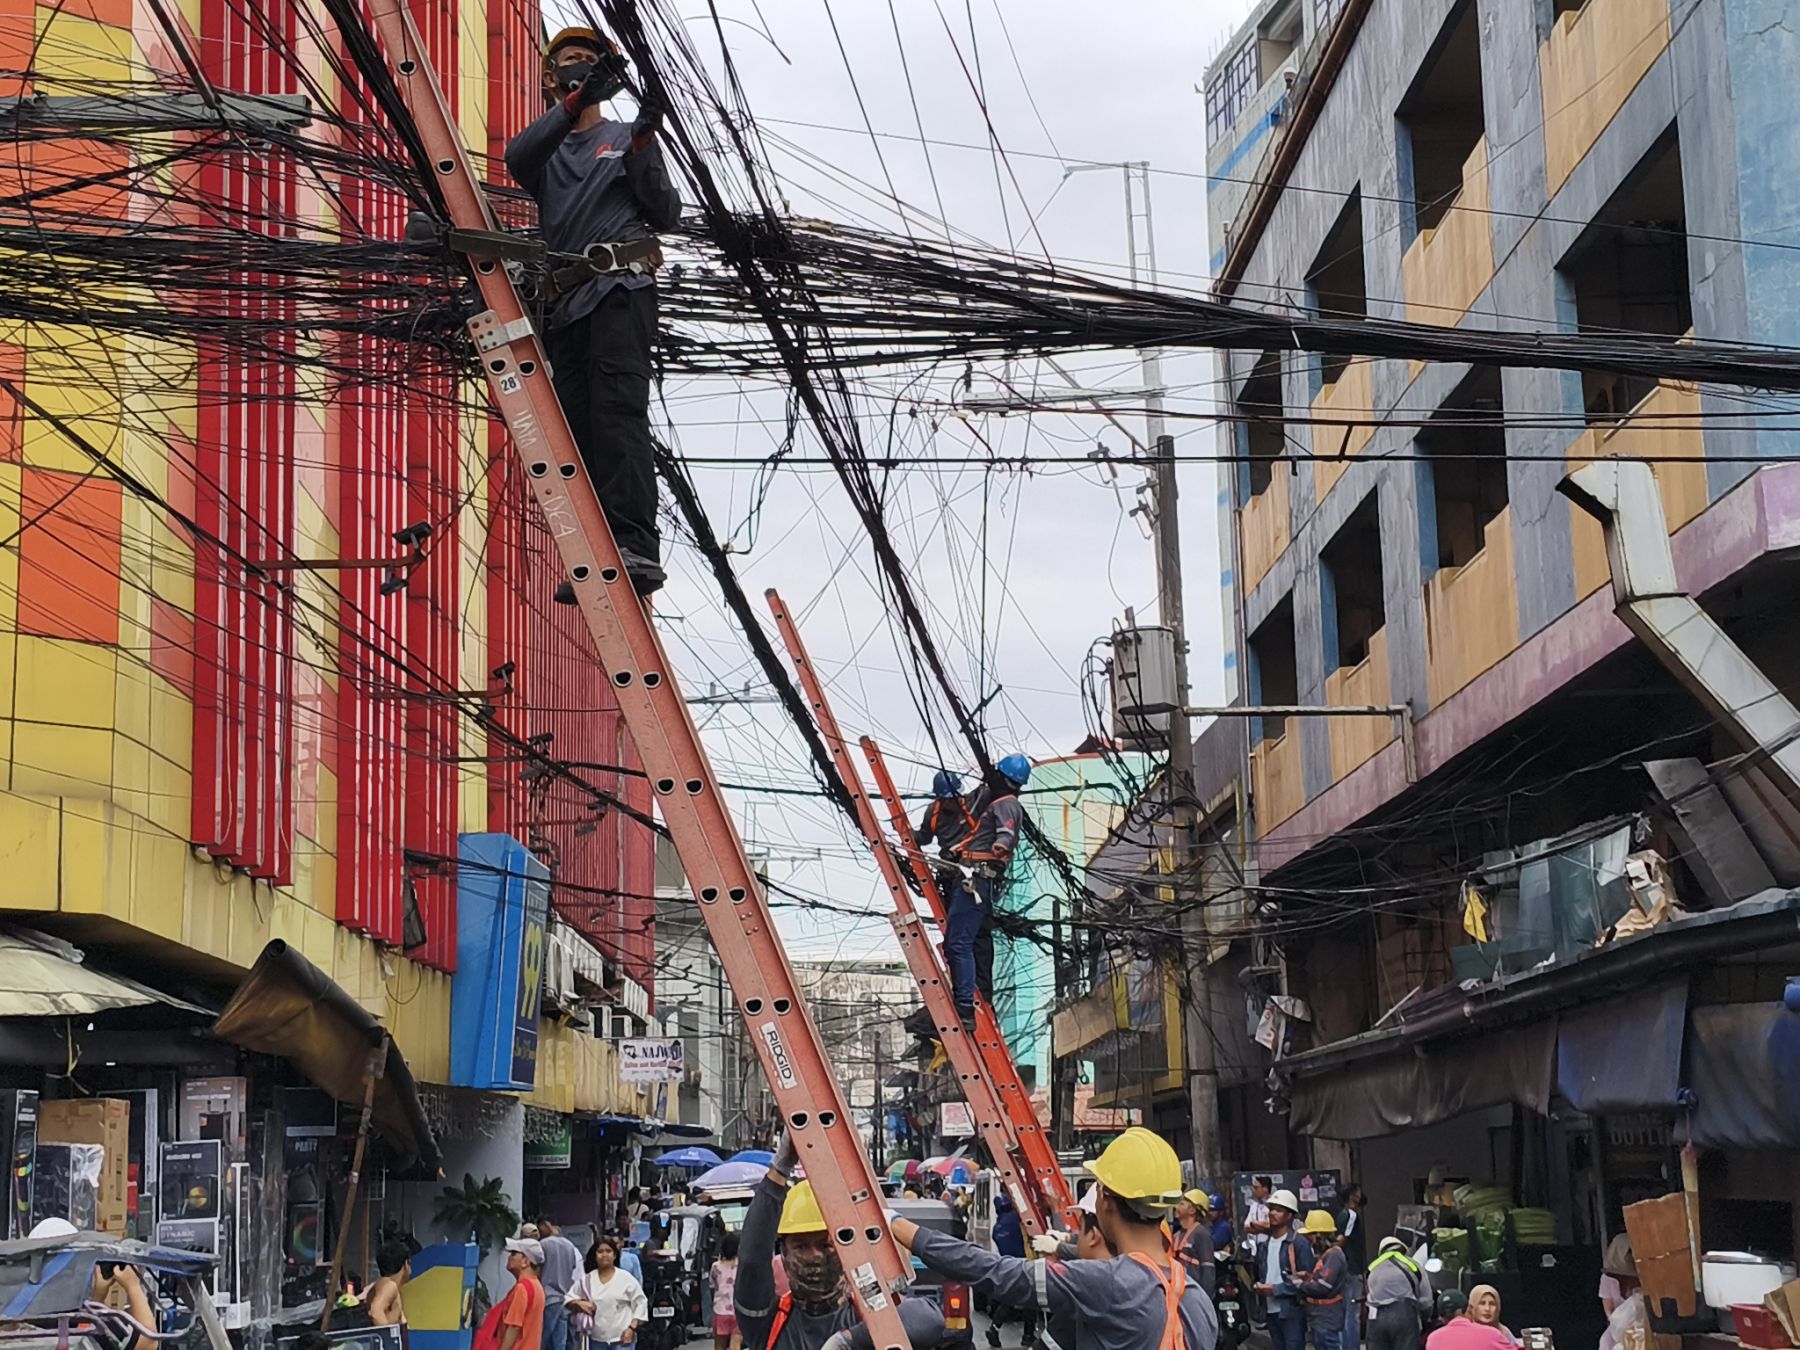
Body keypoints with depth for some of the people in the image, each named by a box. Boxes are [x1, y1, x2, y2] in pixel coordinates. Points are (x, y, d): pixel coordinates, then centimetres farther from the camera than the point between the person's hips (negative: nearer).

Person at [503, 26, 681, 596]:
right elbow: (516, 157, -4)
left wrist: (644, 146, -7)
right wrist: (576, 101, -16)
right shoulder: (545, 150, 23)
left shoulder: (625, 138, 18)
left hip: (620, 289, -5)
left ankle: (636, 546, -35)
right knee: (577, 429, -1)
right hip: (566, 303, 5)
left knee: (618, 411, -22)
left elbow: (665, 215, 7)